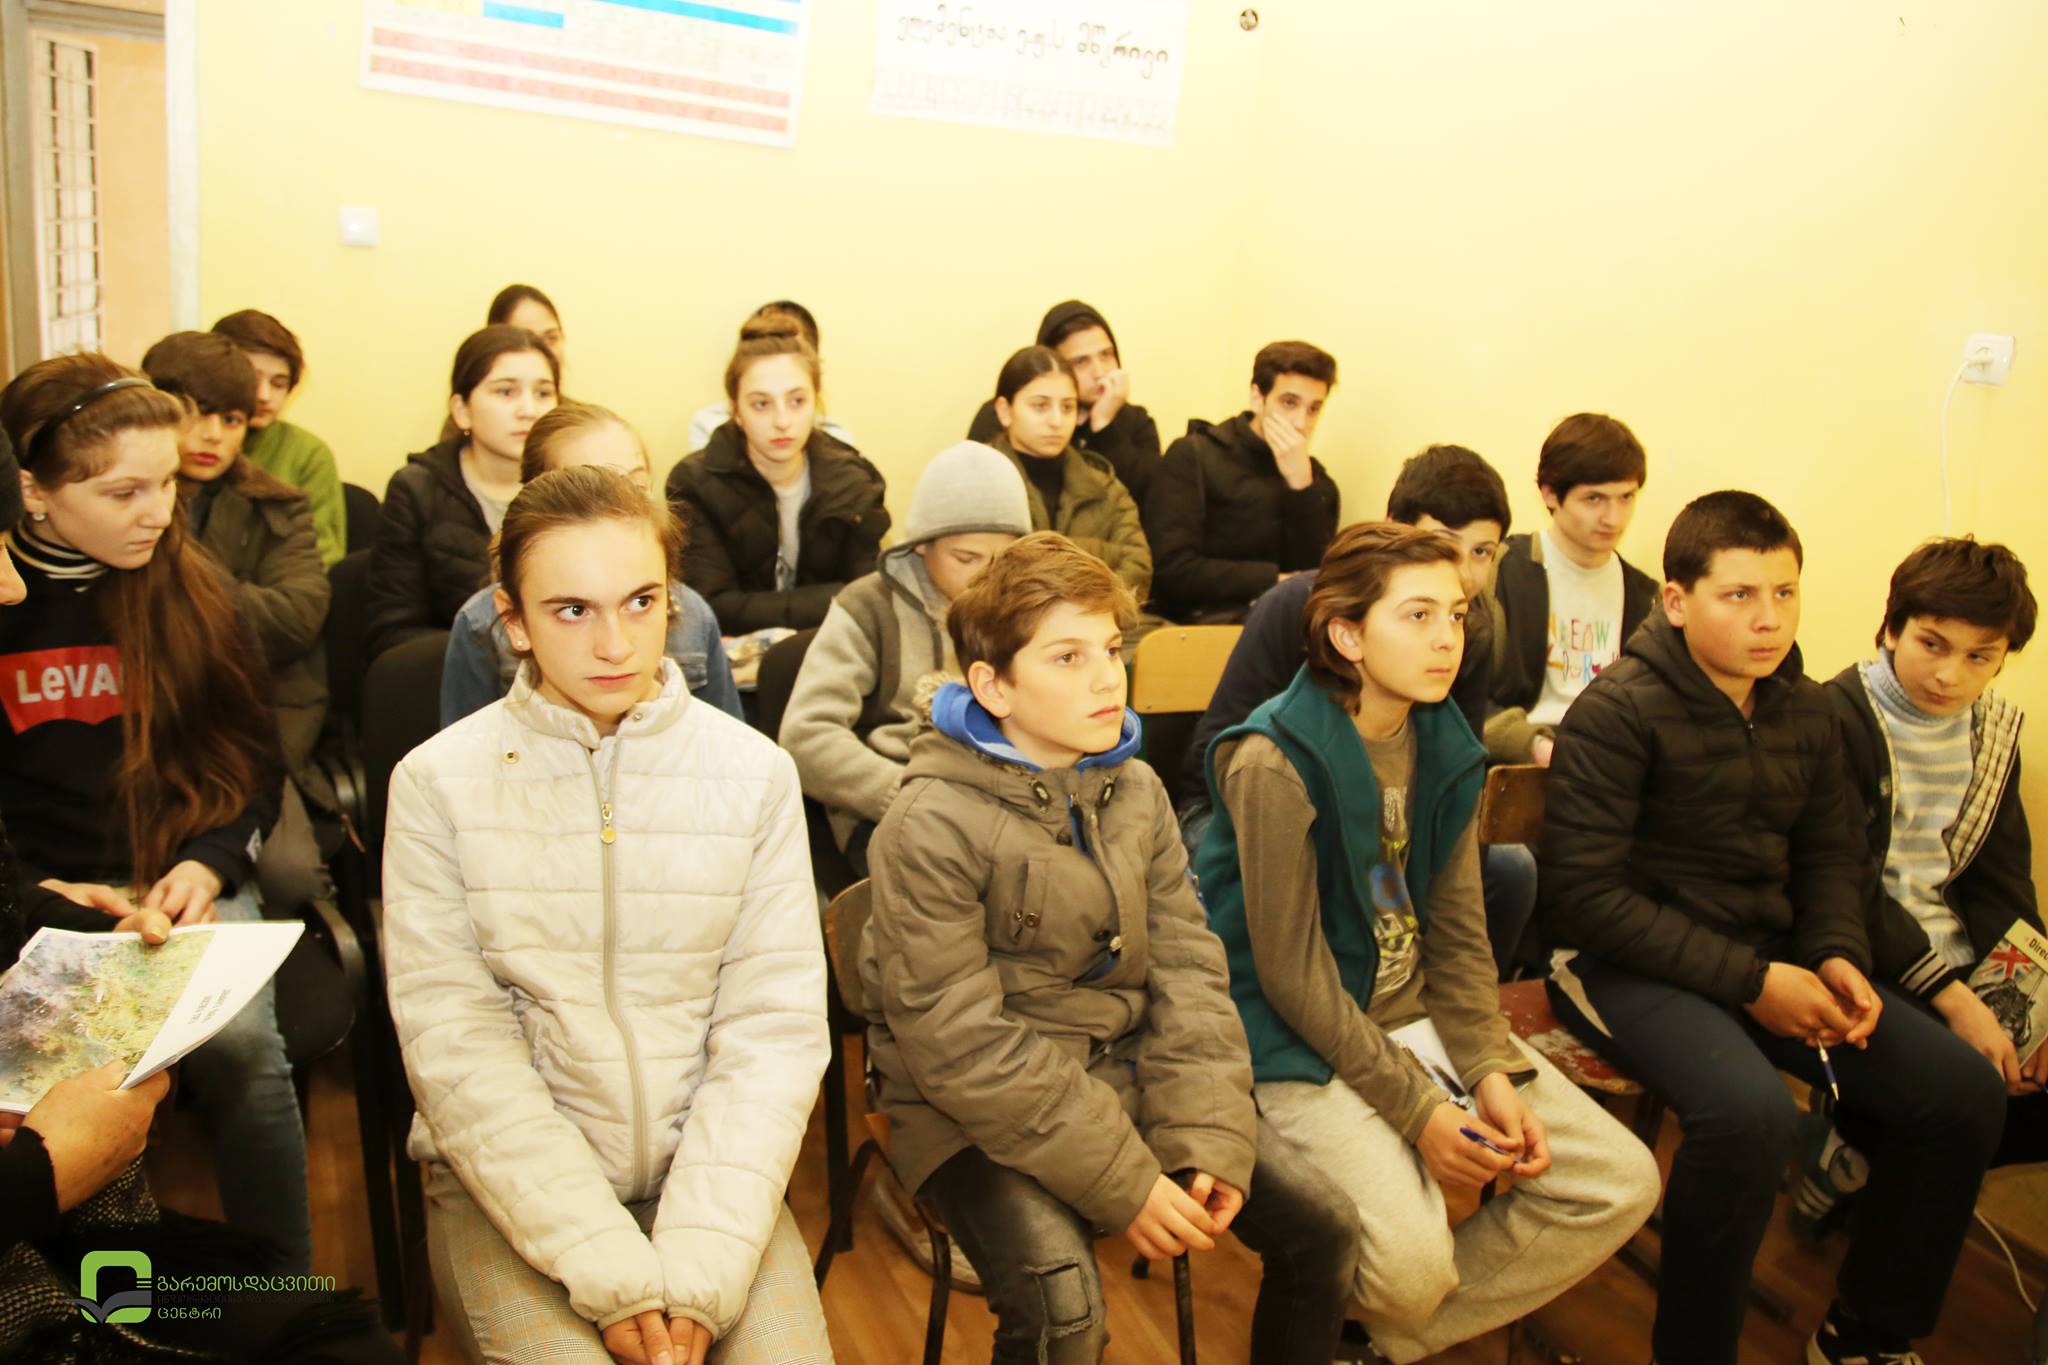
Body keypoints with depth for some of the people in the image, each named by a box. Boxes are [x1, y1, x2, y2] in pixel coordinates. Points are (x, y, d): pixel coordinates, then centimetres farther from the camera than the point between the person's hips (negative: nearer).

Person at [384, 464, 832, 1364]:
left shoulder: (755, 773, -2)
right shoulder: (438, 782, -4)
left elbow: (773, 1029, -5)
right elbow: (454, 1039, -9)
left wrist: (699, 1265, -15)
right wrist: (608, 1268, -17)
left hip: (704, 1170, 1)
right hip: (509, 1182, -1)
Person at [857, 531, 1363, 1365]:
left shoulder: (1136, 792, 3)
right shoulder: (934, 823, -18)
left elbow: (1186, 969, 2)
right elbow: (961, 1046, -21)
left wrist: (1208, 1141, -12)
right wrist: (1127, 1183, -20)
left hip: (1124, 1074, 6)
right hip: (978, 1113, -6)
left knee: (1322, 1227, -2)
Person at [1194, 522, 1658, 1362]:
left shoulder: (1445, 747, 3)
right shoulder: (1275, 762, -20)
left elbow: (1458, 935, 6)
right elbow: (1292, 972, -18)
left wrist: (1492, 1071, -7)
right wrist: (1418, 1109, -17)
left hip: (1420, 1012, 8)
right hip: (1302, 1039, -7)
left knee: (1623, 1183, -2)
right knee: (1411, 1261, -27)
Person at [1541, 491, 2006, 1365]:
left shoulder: (1806, 709, 8)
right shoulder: (1619, 711, -16)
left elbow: (1830, 855, 18)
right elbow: (1584, 893, -19)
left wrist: (1837, 955, -3)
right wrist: (1746, 981, -19)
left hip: (1768, 956, 8)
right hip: (1630, 965, -7)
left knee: (1965, 1094, -2)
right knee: (1750, 1111, -33)